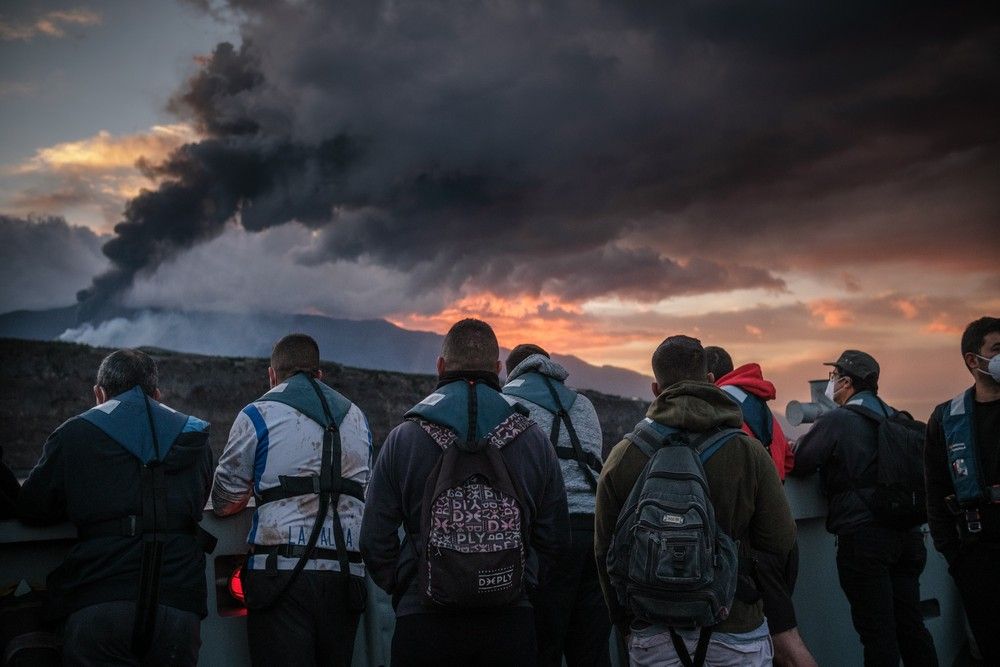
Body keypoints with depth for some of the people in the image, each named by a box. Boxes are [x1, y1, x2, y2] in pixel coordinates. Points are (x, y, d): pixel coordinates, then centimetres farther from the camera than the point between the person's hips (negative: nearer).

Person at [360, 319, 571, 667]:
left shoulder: (402, 439, -5)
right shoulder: (534, 439, 0)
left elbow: (375, 542, -3)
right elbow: (556, 540, 4)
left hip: (423, 626, -1)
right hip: (511, 624, 1)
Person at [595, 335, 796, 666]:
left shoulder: (622, 456, -6)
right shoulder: (749, 452, -10)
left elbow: (605, 552, 0)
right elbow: (781, 542, -7)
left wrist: (625, 626, 14)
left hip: (653, 640, 1)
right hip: (735, 635, -1)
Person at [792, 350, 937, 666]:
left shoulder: (835, 420, -7)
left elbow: (798, 464, -7)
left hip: (862, 534, -7)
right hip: (908, 533, 7)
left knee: (876, 631, -2)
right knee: (909, 623, 15)